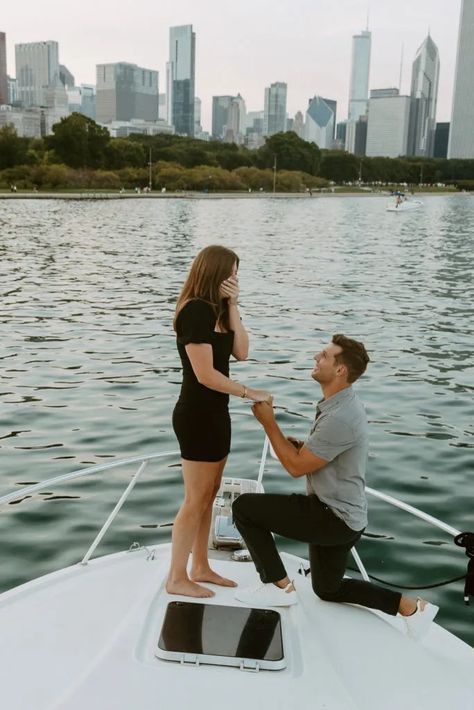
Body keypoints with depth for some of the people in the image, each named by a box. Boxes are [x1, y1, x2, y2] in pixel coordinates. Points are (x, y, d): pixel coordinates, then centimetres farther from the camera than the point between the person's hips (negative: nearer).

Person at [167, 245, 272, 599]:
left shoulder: (216, 309, 10)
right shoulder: (195, 310, -18)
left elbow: (241, 352, 2)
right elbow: (205, 375, -22)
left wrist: (233, 307, -4)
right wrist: (250, 392, -12)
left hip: (215, 413, 9)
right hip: (197, 415, -9)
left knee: (209, 495, 16)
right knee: (196, 499, 0)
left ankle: (201, 567, 29)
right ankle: (177, 578, 14)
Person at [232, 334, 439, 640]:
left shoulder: (340, 417, -28)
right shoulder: (341, 404, 5)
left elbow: (296, 467, -22)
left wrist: (269, 422, -16)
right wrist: (299, 446, 0)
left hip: (334, 518, -10)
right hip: (340, 514, 10)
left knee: (244, 507, -12)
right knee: (328, 589, 27)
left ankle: (280, 586, 0)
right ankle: (411, 606, 24)